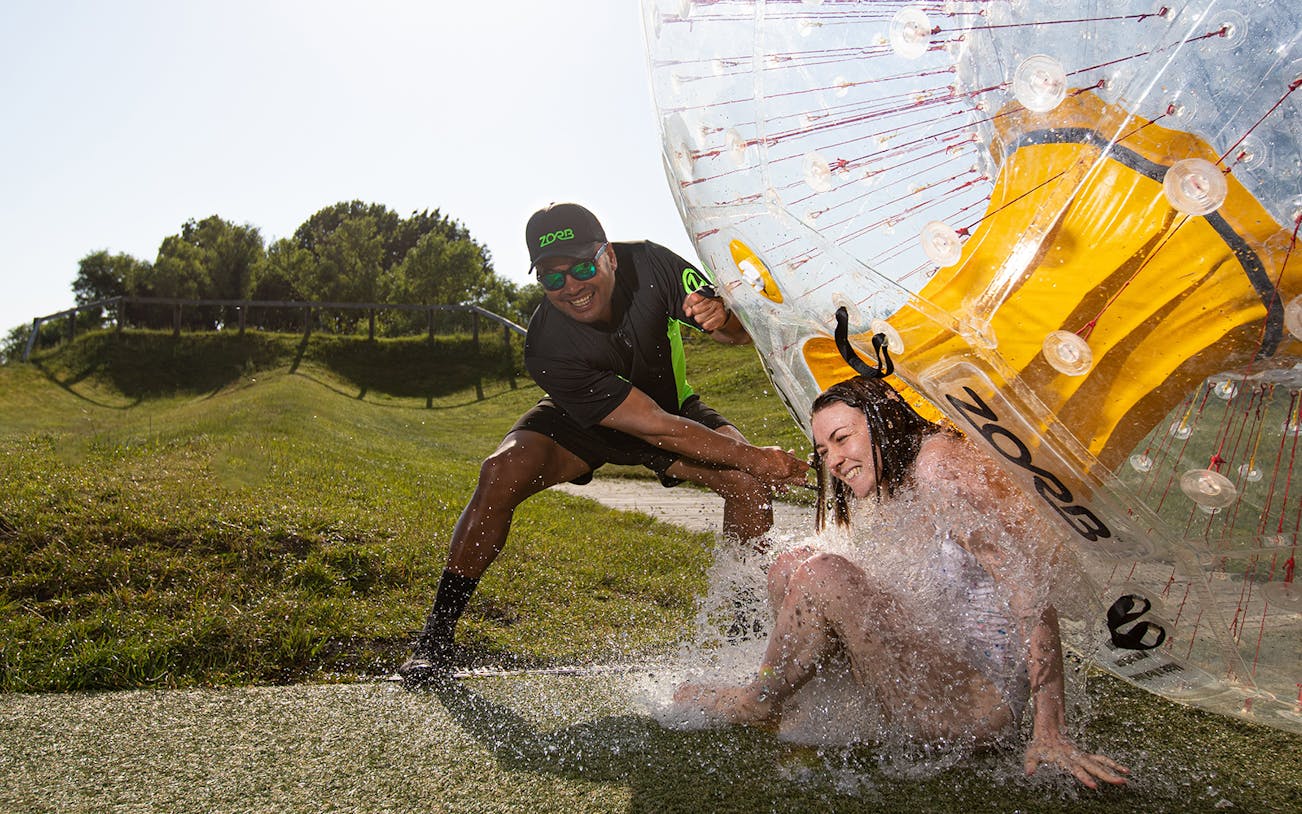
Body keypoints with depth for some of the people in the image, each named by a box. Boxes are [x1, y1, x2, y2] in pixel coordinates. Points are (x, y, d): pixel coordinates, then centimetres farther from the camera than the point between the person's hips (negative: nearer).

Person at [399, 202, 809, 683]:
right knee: (502, 473, -29)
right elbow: (656, 428, -35)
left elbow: (743, 332, -15)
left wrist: (722, 316, -40)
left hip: (673, 401, 3)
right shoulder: (547, 350, -35)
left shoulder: (649, 265, -27)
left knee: (751, 484, -22)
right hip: (585, 420, -2)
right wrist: (753, 456, -37)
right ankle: (436, 637, -13)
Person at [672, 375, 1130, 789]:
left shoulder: (938, 463, -16)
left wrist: (1049, 734, -23)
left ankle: (759, 702, 1)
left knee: (823, 577, -23)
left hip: (985, 700, -9)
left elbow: (1032, 595, -20)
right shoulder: (895, 489, 12)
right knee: (791, 567, 6)